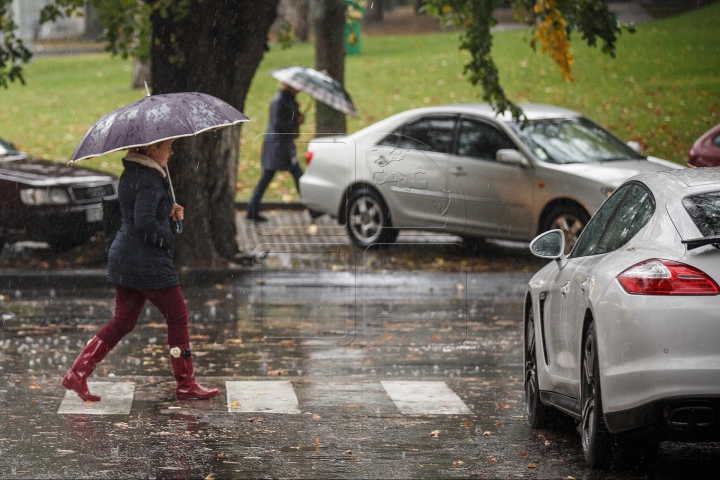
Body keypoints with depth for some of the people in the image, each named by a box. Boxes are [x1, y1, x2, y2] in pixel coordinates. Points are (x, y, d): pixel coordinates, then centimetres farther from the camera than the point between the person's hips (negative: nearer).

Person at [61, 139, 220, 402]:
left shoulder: (130, 173, 12)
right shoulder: (149, 179, -18)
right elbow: (144, 223, -26)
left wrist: (169, 210, 11)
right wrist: (168, 238, -11)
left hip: (124, 259, 10)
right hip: (147, 262, -10)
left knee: (123, 322, 13)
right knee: (178, 318, 2)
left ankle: (77, 373, 9)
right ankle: (186, 385, 9)